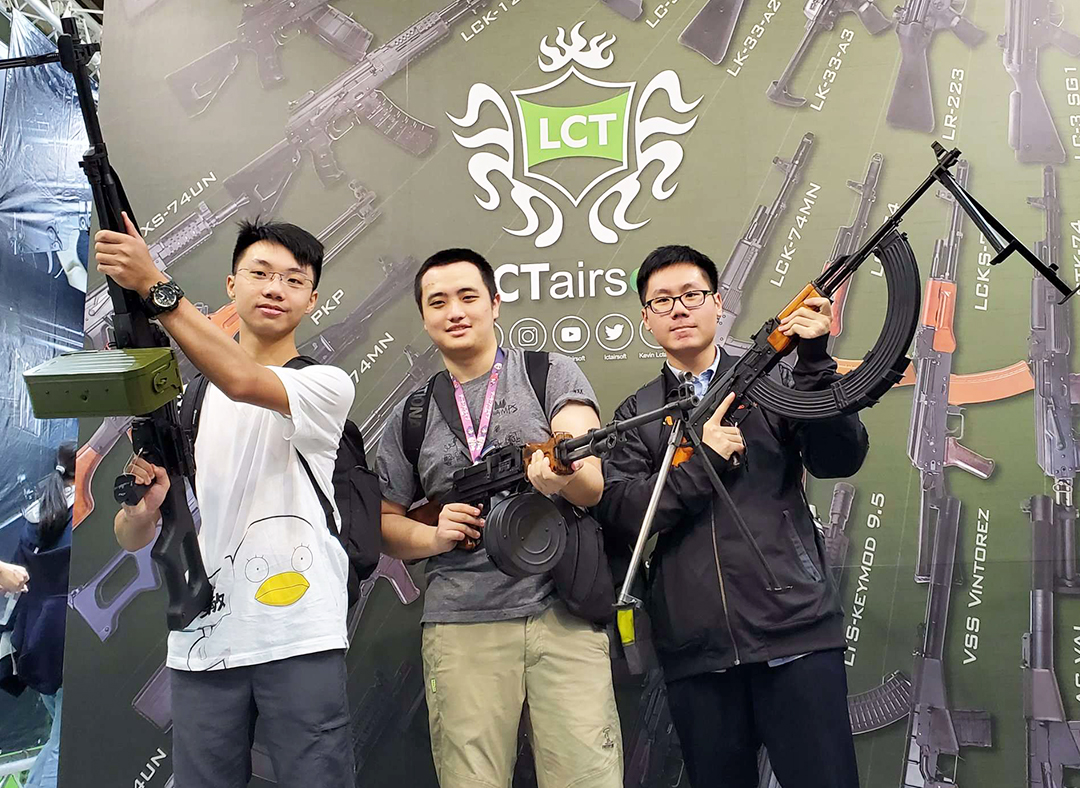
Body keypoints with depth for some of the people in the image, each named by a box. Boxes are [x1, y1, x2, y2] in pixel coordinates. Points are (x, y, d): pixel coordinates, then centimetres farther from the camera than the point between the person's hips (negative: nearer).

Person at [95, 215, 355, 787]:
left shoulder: (326, 384, 1)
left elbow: (243, 382, -22)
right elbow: (130, 538, 9)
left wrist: (155, 287, -25)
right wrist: (145, 506, -14)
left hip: (299, 639, -3)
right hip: (200, 643, 3)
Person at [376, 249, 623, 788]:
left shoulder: (552, 375, 6)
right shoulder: (410, 416, 13)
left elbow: (592, 488, -6)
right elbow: (386, 524, 18)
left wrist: (562, 474, -29)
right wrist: (434, 536, -4)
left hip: (563, 614, -1)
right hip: (461, 624, 2)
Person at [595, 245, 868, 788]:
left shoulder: (771, 384, 10)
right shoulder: (637, 414, 12)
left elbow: (841, 458, -3)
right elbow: (619, 515, -1)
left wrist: (814, 361, -14)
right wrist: (701, 461, -11)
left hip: (796, 632, -1)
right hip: (695, 650, 2)